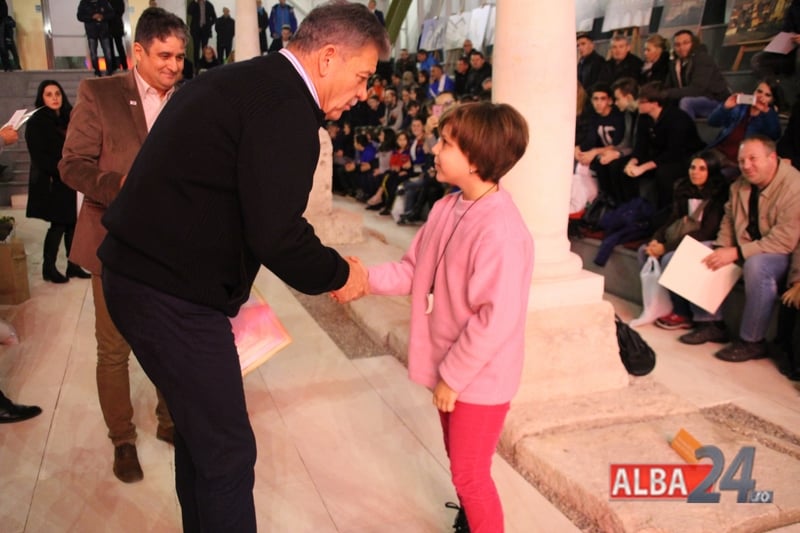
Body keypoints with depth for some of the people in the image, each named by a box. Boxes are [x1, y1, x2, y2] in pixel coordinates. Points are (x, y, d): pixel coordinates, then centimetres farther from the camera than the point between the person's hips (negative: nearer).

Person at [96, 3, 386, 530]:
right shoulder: (287, 106, -18)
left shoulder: (235, 80, 13)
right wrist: (341, 274, -7)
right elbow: (277, 234, -24)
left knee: (199, 431, 22)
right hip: (174, 295, -10)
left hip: (140, 272, 10)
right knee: (227, 451, 3)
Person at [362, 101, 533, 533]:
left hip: (478, 377, -8)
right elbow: (414, 269, 5)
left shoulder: (500, 231, -29)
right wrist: (368, 278, -11)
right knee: (461, 465, 27)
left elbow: (497, 320, -28)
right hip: (450, 367, 9)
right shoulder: (446, 208, -1)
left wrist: (453, 376, -20)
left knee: (469, 474, 10)